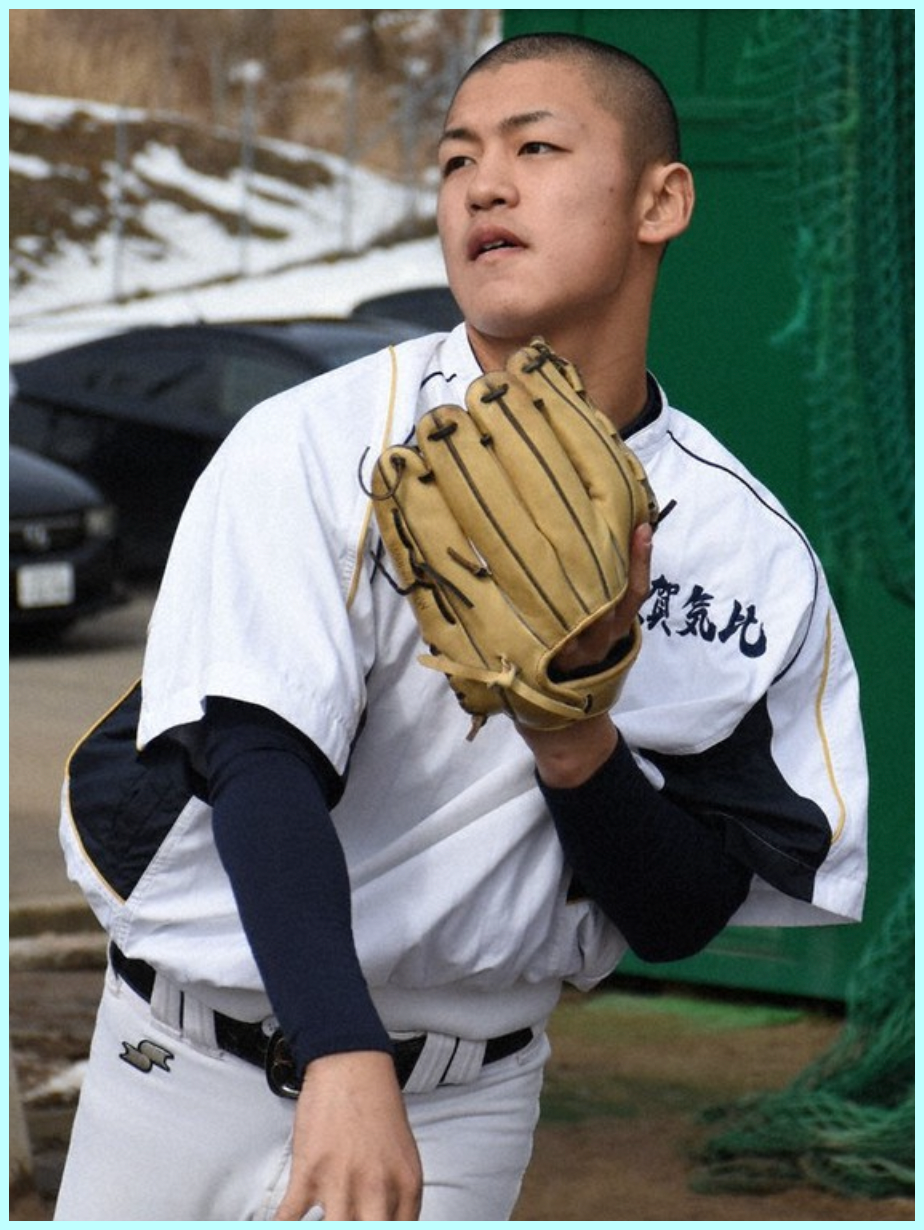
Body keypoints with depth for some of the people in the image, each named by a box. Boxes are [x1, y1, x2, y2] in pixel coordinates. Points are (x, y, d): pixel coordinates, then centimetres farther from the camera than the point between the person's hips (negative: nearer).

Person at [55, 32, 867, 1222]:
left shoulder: (750, 554, -4)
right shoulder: (318, 443, -10)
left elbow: (680, 922, 0)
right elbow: (260, 759, -21)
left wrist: (582, 747, -21)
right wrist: (345, 1061, -36)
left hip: (464, 1104, 0)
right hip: (186, 1066, 0)